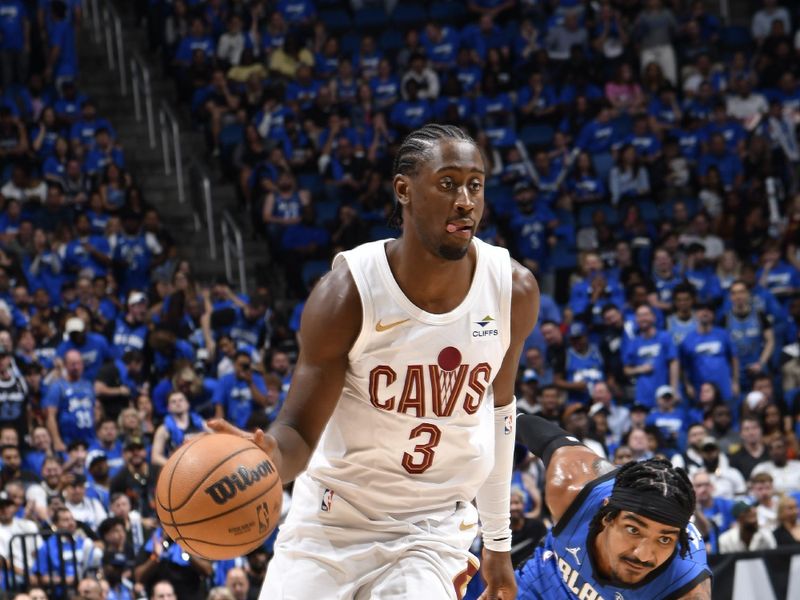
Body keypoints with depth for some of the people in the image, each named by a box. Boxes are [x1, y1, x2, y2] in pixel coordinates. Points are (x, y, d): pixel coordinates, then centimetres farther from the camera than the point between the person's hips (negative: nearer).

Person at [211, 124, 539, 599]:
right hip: (332, 522, -1)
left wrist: (498, 541, 17)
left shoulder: (515, 291, -8)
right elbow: (300, 433, -17)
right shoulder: (348, 293, -18)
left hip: (433, 530, 1)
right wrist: (269, 457, -43)